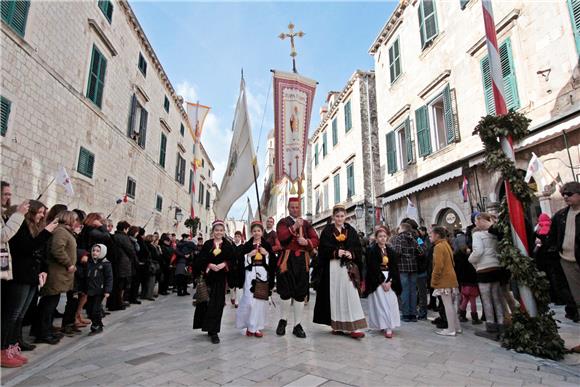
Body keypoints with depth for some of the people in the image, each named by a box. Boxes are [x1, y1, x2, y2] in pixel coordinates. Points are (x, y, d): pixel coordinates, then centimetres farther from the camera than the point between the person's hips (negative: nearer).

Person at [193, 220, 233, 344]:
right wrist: (209, 265, -16)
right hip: (208, 276, 1)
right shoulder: (207, 244, 5)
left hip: (221, 278, -1)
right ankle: (209, 327, 22)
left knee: (217, 304, 0)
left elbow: (232, 260, 0)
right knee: (205, 302, 3)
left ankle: (213, 331, 9)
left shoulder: (228, 245, 4)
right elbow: (201, 260, 0)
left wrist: (224, 264, -17)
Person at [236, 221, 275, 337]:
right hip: (250, 274, -1)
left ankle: (257, 327, 15)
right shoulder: (247, 245, 5)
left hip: (263, 275, 2)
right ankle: (249, 326, 12)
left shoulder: (267, 245, 8)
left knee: (261, 301, 2)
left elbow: (274, 260, 5)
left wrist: (267, 254, -10)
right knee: (249, 300, -8)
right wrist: (249, 255, -13)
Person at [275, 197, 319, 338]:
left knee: (300, 294, 5)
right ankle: (283, 320, 26)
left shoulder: (306, 224, 15)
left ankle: (297, 325, 16)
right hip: (287, 260, -3)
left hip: (302, 261, 3)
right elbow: (281, 236, -14)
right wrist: (294, 227, -25)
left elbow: (315, 240, 6)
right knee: (286, 292, 2)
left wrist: (306, 242, -13)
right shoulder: (283, 222, 5)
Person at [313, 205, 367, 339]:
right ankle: (337, 326, 15)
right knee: (335, 296, 3)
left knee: (350, 296, -5)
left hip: (348, 267, 2)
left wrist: (352, 254, -12)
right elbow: (323, 248, -3)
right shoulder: (327, 231, 5)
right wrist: (335, 252, -17)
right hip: (333, 267, -1)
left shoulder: (351, 230, 12)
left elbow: (358, 248, 8)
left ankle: (353, 327, -4)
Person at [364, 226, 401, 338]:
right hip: (376, 281, -4)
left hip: (390, 281, 4)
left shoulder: (391, 251, 9)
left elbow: (395, 268, 5)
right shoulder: (371, 251, -4)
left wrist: (389, 281, -8)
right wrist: (382, 282, -12)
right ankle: (386, 327, 2)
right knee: (380, 303, -4)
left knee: (391, 302, -1)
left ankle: (389, 326, 5)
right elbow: (372, 268, -9)